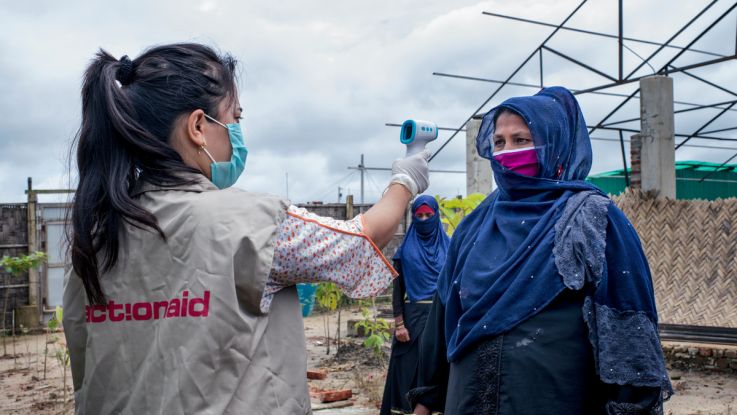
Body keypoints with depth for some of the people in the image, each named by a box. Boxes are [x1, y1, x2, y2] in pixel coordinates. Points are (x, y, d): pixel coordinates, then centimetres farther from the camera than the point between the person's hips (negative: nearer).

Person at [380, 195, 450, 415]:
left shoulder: (448, 247, 7)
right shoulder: (405, 250, 3)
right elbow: (397, 289, 1)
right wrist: (399, 323, -7)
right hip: (414, 315, -1)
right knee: (410, 368, 1)